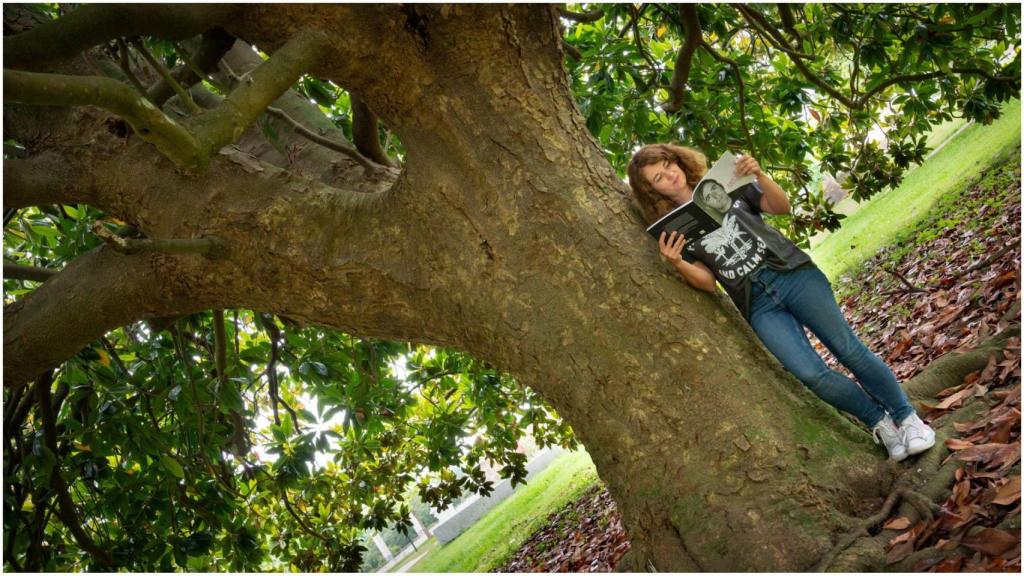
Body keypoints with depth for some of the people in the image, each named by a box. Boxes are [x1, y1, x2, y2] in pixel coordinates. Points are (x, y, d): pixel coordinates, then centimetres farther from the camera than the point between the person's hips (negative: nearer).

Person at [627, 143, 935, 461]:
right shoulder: (673, 230, 8)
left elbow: (782, 206, 7)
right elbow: (707, 283, 2)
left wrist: (758, 175, -11)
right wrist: (678, 263, -17)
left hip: (791, 272, 0)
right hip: (758, 305, 0)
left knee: (848, 348, -7)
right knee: (810, 373, -16)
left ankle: (907, 417, 10)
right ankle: (879, 421, 6)